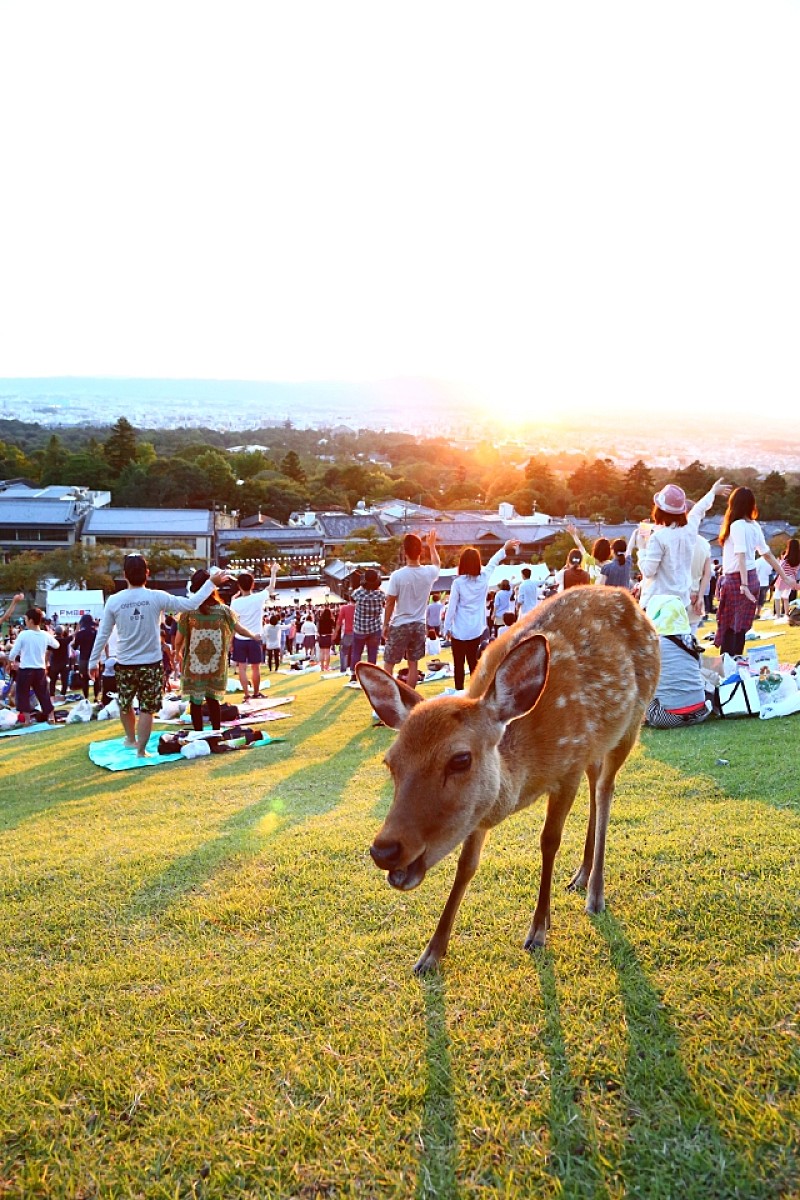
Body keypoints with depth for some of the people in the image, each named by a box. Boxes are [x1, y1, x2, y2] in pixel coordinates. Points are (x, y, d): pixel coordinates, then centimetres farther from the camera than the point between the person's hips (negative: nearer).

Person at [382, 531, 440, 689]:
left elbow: (390, 603, -11)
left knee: (389, 664, 7)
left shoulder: (397, 575, -17)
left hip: (399, 625, -3)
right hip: (419, 625, 4)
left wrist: (385, 625, 1)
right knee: (413, 663, 12)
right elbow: (437, 564, 20)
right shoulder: (428, 573, -6)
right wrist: (432, 546, 35)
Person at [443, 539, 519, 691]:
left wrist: (447, 628, 0)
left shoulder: (458, 582, -13)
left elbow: (451, 607, -10)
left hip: (459, 630, -4)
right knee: (473, 662, 15)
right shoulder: (484, 577, -2)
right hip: (476, 629, 4)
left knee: (458, 664, 2)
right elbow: (493, 563, 17)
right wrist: (504, 549, 34)